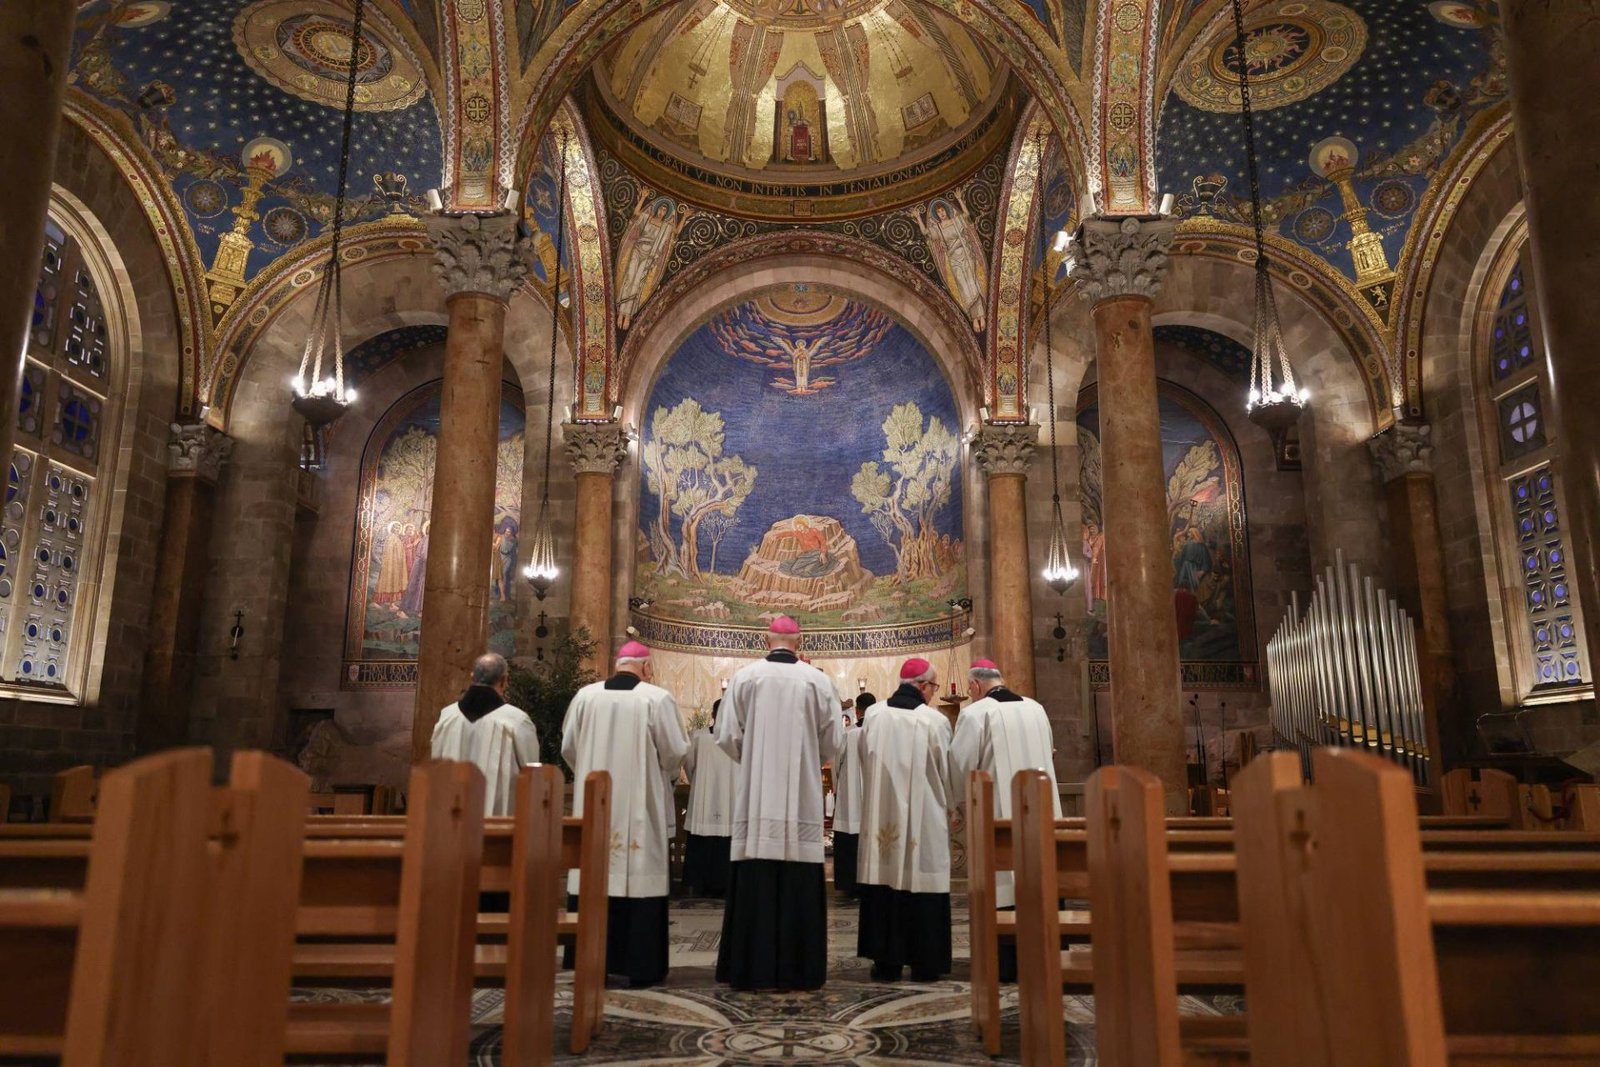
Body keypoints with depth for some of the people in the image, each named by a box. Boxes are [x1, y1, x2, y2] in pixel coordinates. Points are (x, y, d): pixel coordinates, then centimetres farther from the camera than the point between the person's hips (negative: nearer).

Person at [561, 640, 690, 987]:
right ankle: (640, 966, 6)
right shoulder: (657, 697, -8)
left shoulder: (585, 695, 2)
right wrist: (667, 775, 15)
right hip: (641, 806, -3)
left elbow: (568, 747, 8)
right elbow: (676, 751, -6)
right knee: (640, 878, 2)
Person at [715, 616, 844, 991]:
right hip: (802, 801, 0)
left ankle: (753, 968, 9)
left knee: (755, 885, 4)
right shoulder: (817, 679, -1)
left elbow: (727, 736, 0)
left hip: (756, 800, 0)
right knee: (799, 885, 4)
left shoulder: (744, 677, -3)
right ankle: (798, 968, 9)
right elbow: (833, 740, 4)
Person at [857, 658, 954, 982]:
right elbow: (946, 773, 0)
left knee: (885, 882, 8)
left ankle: (886, 962, 13)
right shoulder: (935, 721, -10)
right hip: (924, 819, -2)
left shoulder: (873, 716, -3)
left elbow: (864, 764, 5)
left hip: (882, 818, 3)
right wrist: (949, 808, 17)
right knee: (921, 881, 6)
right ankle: (925, 964, 13)